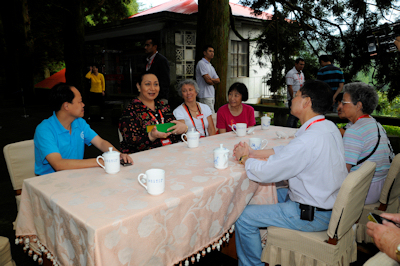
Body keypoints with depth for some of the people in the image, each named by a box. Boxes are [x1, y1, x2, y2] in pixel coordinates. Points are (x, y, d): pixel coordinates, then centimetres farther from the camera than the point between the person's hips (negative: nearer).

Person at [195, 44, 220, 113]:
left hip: (212, 95, 9)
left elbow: (218, 80, 13)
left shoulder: (210, 66, 22)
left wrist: (211, 79, -6)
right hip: (205, 95, -9)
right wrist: (214, 82, 5)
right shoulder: (201, 63, -7)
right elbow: (208, 80, -16)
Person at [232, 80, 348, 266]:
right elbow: (287, 150, 10)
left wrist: (244, 157, -5)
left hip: (313, 215, -10)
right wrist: (253, 153, 4)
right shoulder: (328, 127, 1)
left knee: (244, 218, -7)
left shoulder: (309, 140, -31)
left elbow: (264, 173, -25)